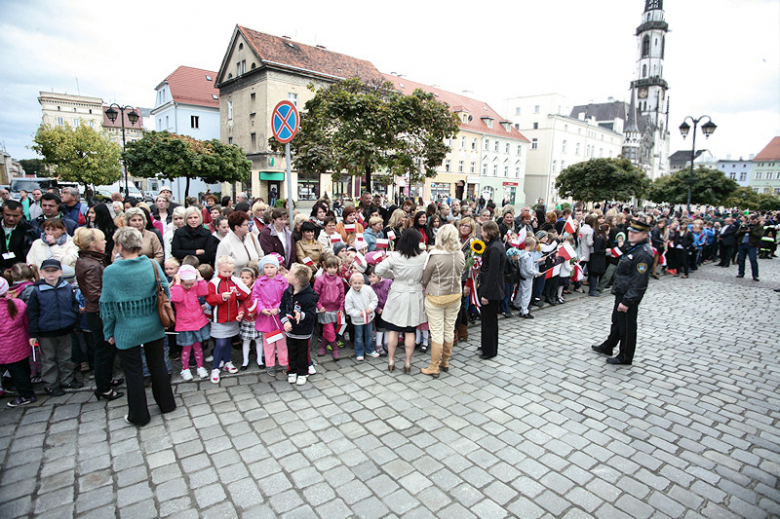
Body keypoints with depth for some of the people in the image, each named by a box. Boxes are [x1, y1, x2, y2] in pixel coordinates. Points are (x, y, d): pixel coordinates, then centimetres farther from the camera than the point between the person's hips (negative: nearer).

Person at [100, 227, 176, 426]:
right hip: (153, 327, 3)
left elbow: (107, 305, -9)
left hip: (127, 331, -3)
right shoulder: (153, 265, -8)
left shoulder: (111, 271, -15)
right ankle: (167, 404, 33)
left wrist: (109, 332, 3)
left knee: (133, 372, 12)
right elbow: (165, 292, -1)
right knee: (158, 365, 18)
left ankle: (139, 415, 26)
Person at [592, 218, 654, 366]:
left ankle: (625, 357, 20)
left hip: (629, 296, -10)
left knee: (627, 326, 4)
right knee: (617, 321, 23)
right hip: (621, 292, 10)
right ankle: (607, 347, 39)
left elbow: (638, 282, -25)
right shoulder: (632, 246, 8)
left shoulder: (643, 254, -23)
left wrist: (626, 301, -23)